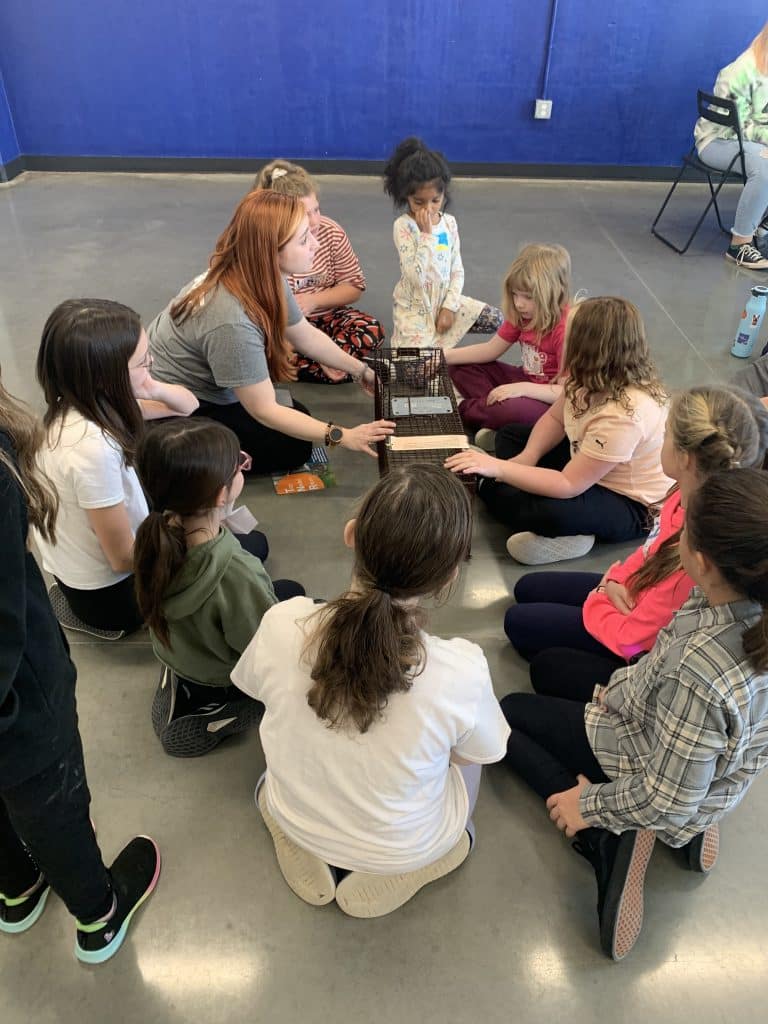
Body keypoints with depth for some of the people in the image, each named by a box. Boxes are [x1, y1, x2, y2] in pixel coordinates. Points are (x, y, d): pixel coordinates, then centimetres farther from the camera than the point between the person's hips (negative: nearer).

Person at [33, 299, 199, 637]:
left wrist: (155, 390, -24)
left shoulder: (82, 399, -12)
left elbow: (188, 406, 0)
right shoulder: (93, 447, -38)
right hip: (109, 594, -8)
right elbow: (124, 558, -26)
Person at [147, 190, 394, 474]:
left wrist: (361, 371, 12)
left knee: (298, 416, 14)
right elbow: (264, 410, -27)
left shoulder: (263, 278, -11)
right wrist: (342, 437, -25)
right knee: (293, 449, -6)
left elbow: (306, 335, 7)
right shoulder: (232, 323, -37)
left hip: (203, 387, 9)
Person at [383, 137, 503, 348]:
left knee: (496, 320, -7)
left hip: (444, 299, 5)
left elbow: (457, 270, 4)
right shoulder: (403, 226, -14)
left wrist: (449, 307, -8)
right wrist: (427, 233, -23)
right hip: (414, 306, -5)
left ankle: (438, 330, 5)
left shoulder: (449, 222, 2)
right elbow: (416, 276, -24)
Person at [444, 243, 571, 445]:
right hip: (525, 382, 8)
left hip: (551, 403, -8)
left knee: (512, 410, -39)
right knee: (461, 368, 3)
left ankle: (462, 411, -9)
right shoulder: (521, 314, -2)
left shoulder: (566, 327, -25)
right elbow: (491, 349, 5)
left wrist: (522, 388, -36)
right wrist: (444, 357, -6)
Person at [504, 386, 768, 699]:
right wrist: (615, 580, -9)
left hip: (643, 648, -8)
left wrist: (595, 603, -9)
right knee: (527, 589, 17)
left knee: (519, 622, 2)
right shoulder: (694, 492, -21)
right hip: (634, 593, 8)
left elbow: (630, 638, -27)